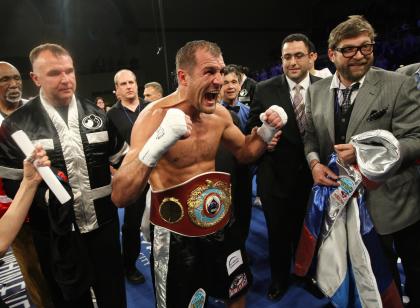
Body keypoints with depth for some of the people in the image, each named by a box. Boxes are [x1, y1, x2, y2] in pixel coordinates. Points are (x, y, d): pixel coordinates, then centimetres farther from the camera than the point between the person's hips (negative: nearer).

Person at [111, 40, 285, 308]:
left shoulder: (219, 113, -5)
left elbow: (244, 152, 13)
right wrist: (157, 144, -42)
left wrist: (267, 131, -7)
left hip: (218, 224, 5)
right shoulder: (155, 116, -21)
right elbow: (120, 197, -28)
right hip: (176, 234, -5)